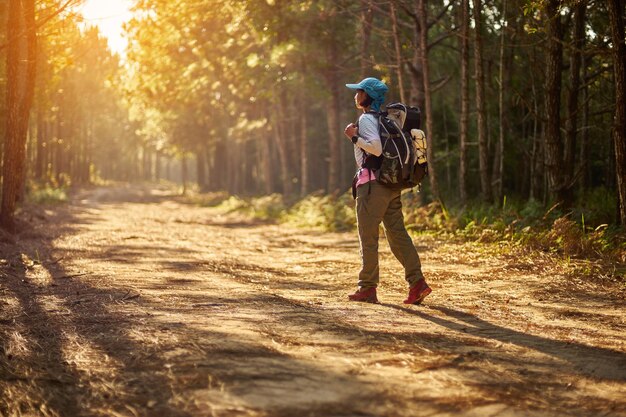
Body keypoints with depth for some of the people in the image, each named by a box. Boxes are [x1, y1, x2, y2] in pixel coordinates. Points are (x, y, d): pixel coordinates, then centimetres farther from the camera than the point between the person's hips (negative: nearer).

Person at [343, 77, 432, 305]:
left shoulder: (366, 119, -9)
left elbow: (376, 147, -21)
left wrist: (354, 137, -11)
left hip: (373, 183, -9)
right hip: (392, 184, 9)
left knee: (368, 237, -2)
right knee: (397, 233, 6)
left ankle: (367, 288, 2)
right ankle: (417, 282, -2)